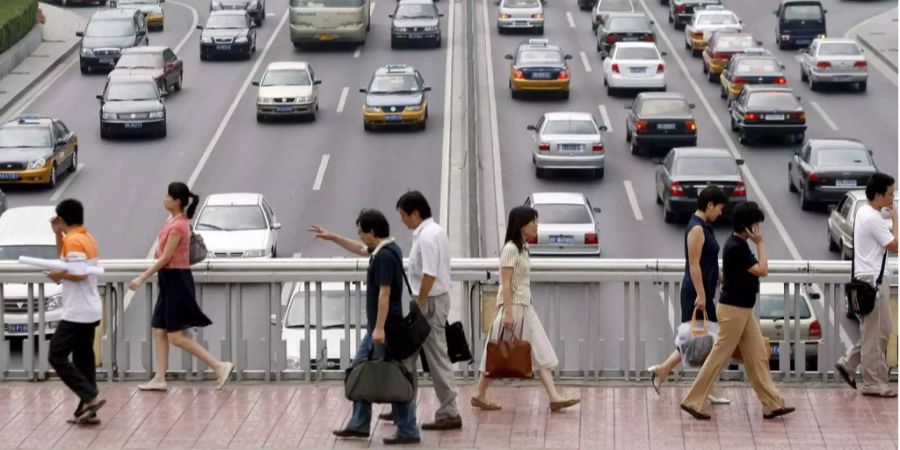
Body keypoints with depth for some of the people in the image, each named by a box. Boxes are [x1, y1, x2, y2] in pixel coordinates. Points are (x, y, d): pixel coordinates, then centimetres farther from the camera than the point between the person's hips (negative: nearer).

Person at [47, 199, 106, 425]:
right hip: (90, 311, 9)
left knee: (57, 356, -5)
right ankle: (87, 411, 7)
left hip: (76, 313, -9)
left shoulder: (73, 240, -15)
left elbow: (78, 273, -24)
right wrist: (58, 234, 17)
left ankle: (91, 397, -15)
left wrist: (59, 275, -8)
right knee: (84, 360, 10)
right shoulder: (87, 238, 14)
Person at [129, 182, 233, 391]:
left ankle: (219, 366, -7)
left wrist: (142, 278, -16)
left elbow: (165, 258, -19)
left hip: (176, 280, -10)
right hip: (170, 280, 10)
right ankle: (159, 379, 13)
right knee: (159, 331, 11)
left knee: (176, 337, -8)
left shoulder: (178, 225, -19)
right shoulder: (175, 221, 10)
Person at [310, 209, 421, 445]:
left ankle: (408, 431, -1)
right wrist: (332, 237, 34)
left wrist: (379, 328, -26)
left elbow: (384, 293, -25)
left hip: (386, 328, -11)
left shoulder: (385, 256, -21)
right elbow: (361, 249, 31)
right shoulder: (382, 249, 10)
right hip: (376, 326, 11)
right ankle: (359, 424, 23)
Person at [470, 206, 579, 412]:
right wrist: (508, 313, -22)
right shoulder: (510, 249, -15)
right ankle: (480, 396, 13)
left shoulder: (523, 248, 13)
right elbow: (506, 283, -18)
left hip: (525, 306, 9)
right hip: (512, 305, -9)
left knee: (540, 353, 1)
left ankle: (554, 397, -4)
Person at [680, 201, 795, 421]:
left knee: (758, 357, 9)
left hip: (743, 309, 10)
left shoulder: (736, 244, 9)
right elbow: (762, 270, -22)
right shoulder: (737, 247, -21)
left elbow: (724, 274, 18)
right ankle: (693, 401, 4)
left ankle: (772, 404, 11)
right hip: (734, 310, -10)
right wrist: (761, 243, -15)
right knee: (719, 357, -3)